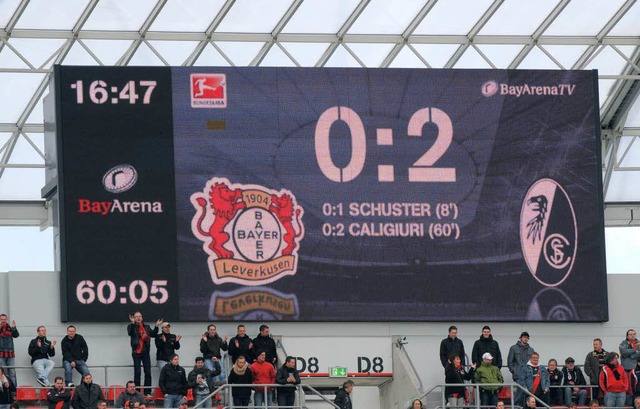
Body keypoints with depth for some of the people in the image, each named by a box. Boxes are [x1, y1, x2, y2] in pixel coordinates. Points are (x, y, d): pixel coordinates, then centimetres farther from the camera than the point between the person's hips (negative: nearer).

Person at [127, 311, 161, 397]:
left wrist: (156, 326, -9)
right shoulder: (131, 326, 5)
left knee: (148, 373, 0)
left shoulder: (146, 327, 16)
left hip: (146, 352, 4)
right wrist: (133, 323, -29)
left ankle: (147, 392, 3)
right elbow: (130, 333, -16)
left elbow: (153, 334, 5)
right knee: (137, 373, -6)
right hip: (136, 353, -4)